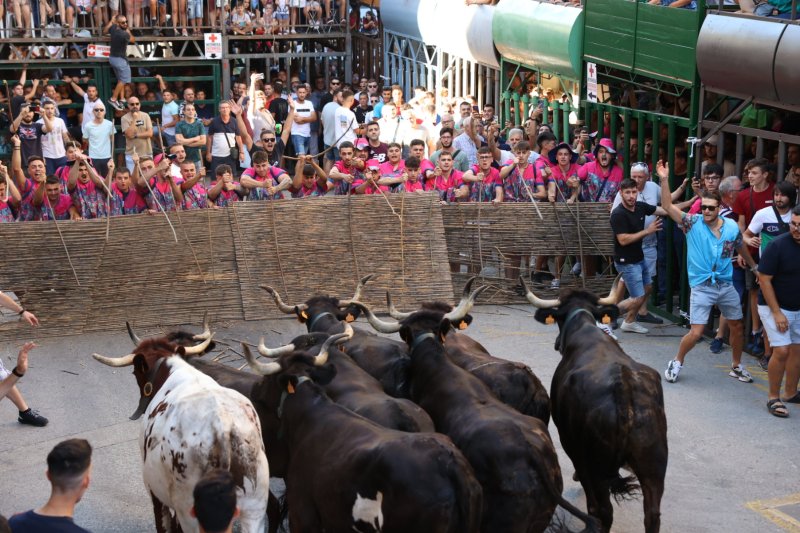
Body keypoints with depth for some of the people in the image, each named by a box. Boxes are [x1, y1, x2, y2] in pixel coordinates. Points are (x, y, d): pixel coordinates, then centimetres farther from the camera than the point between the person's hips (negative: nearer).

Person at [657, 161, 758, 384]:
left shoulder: (732, 227, -3)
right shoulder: (693, 223, -11)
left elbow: (741, 247, 17)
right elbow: (667, 206, -20)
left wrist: (753, 266, 30)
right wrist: (664, 180, -32)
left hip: (726, 286, 4)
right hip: (701, 287, -4)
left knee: (737, 326, 14)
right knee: (696, 333, -8)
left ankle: (736, 366, 34)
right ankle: (677, 363, 16)